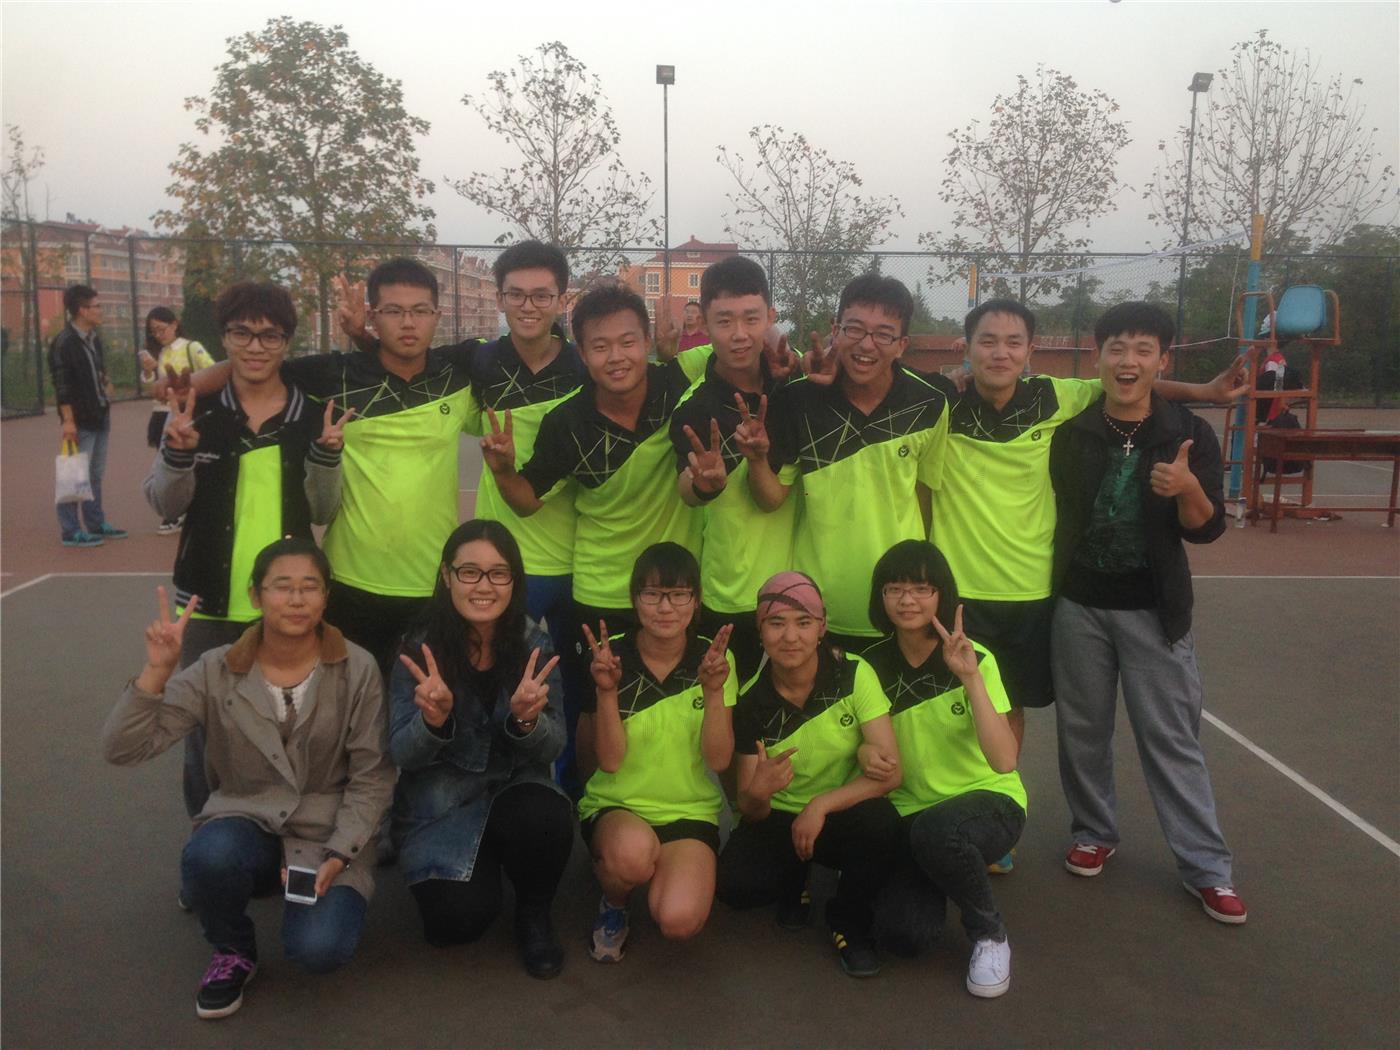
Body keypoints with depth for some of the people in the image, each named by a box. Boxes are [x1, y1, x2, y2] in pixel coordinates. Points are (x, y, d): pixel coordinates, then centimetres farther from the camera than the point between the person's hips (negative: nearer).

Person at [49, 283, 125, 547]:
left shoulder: (94, 338, 12)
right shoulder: (63, 343, -14)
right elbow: (61, 386, -17)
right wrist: (68, 420, -20)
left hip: (100, 417, 9)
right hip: (80, 420, -9)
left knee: (96, 474, 15)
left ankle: (96, 524, 25)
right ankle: (70, 531, 1)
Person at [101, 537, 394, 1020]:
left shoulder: (357, 669, -9)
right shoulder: (217, 670, -6)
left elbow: (373, 777, -5)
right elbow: (122, 749, -11)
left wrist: (339, 853, -16)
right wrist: (156, 670, -24)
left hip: (327, 832, -1)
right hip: (246, 820, 1)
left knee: (319, 949, -26)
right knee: (209, 855, -34)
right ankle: (233, 951, 0)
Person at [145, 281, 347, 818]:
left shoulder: (313, 415, -1)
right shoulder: (195, 410, -1)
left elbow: (324, 512, 1)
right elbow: (164, 505, 1)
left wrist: (327, 455, -17)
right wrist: (177, 452, -18)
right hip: (210, 606, 0)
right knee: (204, 734, 10)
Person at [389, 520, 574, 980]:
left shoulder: (533, 644, -8)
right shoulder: (421, 648, -12)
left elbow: (551, 749, -9)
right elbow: (402, 756, -12)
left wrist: (526, 720, -33)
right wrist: (433, 719, -34)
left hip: (515, 789, 1)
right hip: (441, 807, -1)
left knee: (548, 819, -32)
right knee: (461, 918, -22)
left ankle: (535, 912, 1)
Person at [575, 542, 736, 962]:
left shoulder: (713, 659, -5)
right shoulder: (612, 656, -8)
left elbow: (718, 760, -10)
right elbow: (609, 761, -12)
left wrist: (714, 691, -24)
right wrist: (606, 691, -26)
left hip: (690, 812, 1)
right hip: (615, 806, -1)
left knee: (680, 921, -25)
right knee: (634, 849, -36)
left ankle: (659, 874, 12)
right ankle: (613, 903, 0)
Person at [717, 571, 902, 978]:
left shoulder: (854, 674, -17)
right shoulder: (751, 701, -11)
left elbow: (890, 772, -20)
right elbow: (751, 812, -10)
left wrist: (821, 804, -29)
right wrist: (757, 793, -33)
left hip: (844, 813, -1)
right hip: (778, 819, 1)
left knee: (880, 820, -35)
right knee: (735, 883, -27)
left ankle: (850, 924, -4)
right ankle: (794, 883, 12)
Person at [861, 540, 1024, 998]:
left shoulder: (975, 660, -12)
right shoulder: (873, 664, -2)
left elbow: (1004, 761, -24)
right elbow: (871, 746, 11)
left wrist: (971, 678, -32)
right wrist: (865, 753, -12)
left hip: (989, 801, -3)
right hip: (910, 812, 3)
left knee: (934, 830, -38)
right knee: (903, 932, -22)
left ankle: (990, 934, -8)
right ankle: (929, 878, 15)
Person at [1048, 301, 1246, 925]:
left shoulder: (1190, 434, -5)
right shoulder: (1070, 433, -2)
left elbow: (1206, 530, -7)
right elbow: (1049, 508, 10)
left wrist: (1188, 490, -26)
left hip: (1154, 609, -2)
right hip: (1078, 604, 2)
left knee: (1172, 738, 3)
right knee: (1082, 729, 12)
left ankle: (1206, 868, 13)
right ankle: (1094, 833, 31)